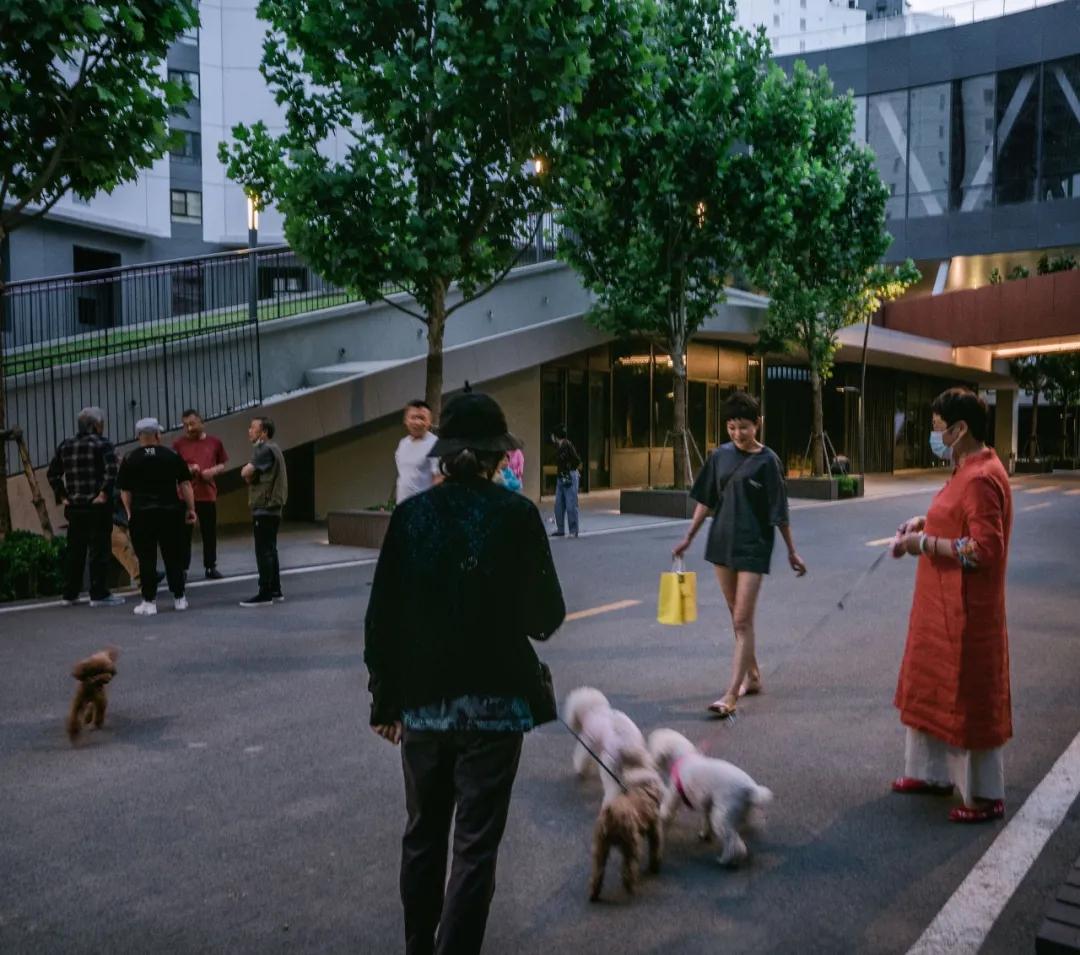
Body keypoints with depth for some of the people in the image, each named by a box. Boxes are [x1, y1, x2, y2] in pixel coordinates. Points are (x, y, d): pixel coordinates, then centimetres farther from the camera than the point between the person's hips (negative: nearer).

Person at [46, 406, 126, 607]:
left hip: (74, 507, 6)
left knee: (74, 550, 14)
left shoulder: (66, 445, 13)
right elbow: (111, 470, -20)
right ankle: (99, 594, 1)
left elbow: (52, 473, 13)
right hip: (97, 506, -6)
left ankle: (70, 594, 20)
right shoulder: (102, 444, -5)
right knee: (99, 550, -1)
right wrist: (105, 493, -13)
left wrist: (61, 496, 14)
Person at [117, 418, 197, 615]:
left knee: (146, 559, 4)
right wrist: (191, 509, 8)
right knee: (173, 556, 10)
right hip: (170, 512, 1)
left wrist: (130, 512, 16)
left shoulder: (130, 459, 2)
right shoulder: (172, 455, 3)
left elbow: (124, 490, 5)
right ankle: (179, 597, 15)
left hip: (141, 513, -1)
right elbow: (185, 484, 2)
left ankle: (149, 601, 4)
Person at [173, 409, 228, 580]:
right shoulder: (179, 443, 2)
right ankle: (182, 569, 5)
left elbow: (222, 465, 13)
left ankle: (211, 567, 15)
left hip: (208, 495, 2)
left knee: (209, 533, 7)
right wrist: (187, 469, -14)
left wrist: (213, 471, -8)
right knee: (185, 534, 0)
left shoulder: (214, 442, 6)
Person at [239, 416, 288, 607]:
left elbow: (245, 473, -20)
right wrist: (251, 474, -3)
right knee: (270, 551, 13)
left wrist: (248, 470, 1)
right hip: (269, 507, 10)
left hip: (264, 508, -10)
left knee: (264, 552, -8)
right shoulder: (269, 449, 19)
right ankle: (275, 591, 18)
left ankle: (265, 594, -6)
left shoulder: (265, 450, -14)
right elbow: (253, 476, 17)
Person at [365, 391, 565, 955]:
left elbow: (382, 617, -1)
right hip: (494, 701, -3)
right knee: (475, 845, 7)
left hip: (423, 700, 3)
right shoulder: (516, 514, -9)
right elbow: (546, 616, -5)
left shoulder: (410, 514, -3)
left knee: (422, 837, 21)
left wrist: (384, 700, 9)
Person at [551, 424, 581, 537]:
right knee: (558, 505, 11)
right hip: (560, 477, 9)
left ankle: (573, 531, 1)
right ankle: (560, 529, 19)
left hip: (570, 477, -9)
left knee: (571, 505, -5)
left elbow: (577, 461, -16)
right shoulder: (559, 446, 11)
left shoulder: (568, 444, -14)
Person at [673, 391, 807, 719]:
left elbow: (779, 511, -5)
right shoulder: (721, 455, 5)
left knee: (742, 621, -7)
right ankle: (753, 677, 32)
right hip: (722, 542, 5)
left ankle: (731, 695, -8)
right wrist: (688, 538, 11)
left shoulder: (767, 461, -8)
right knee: (737, 618, 15)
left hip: (753, 545, -5)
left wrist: (792, 551, 0)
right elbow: (705, 500, 11)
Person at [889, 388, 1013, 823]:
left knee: (968, 703, 2)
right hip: (941, 608, 10)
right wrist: (925, 522, 7)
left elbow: (984, 549, -26)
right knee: (932, 691, 19)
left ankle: (986, 796, 17)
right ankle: (932, 773, 34)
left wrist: (925, 544, -19)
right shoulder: (967, 470, 10)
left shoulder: (981, 478, -22)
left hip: (965, 614, -10)